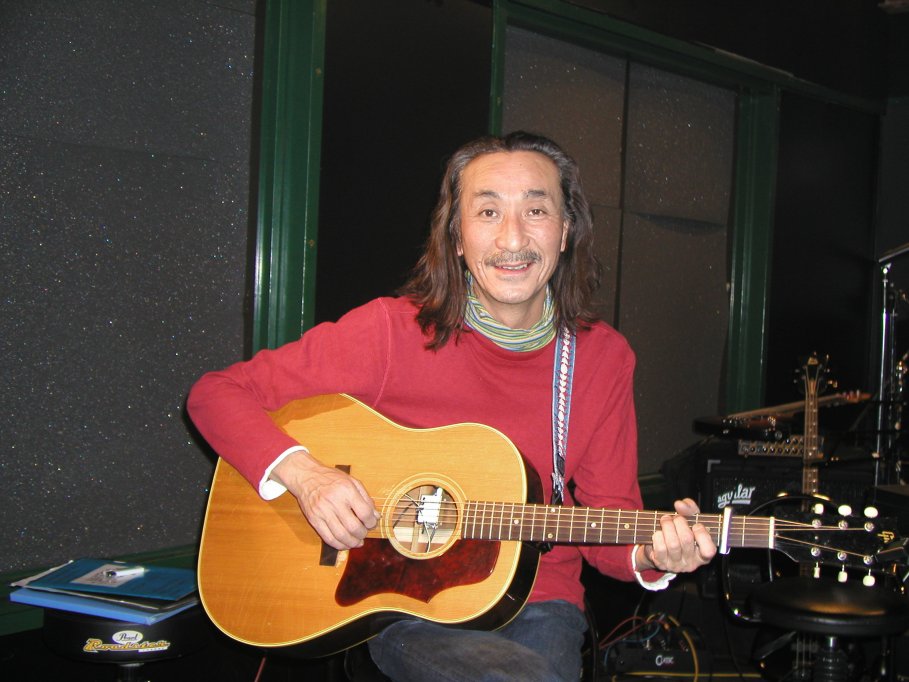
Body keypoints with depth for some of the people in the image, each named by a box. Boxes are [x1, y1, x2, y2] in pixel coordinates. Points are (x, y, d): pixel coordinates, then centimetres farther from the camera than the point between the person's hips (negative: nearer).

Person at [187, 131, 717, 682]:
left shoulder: (604, 356, -1)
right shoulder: (393, 331, -10)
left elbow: (607, 510, 4)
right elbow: (218, 394, -6)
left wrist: (649, 555, -18)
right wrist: (303, 472, -23)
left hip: (537, 603, 4)